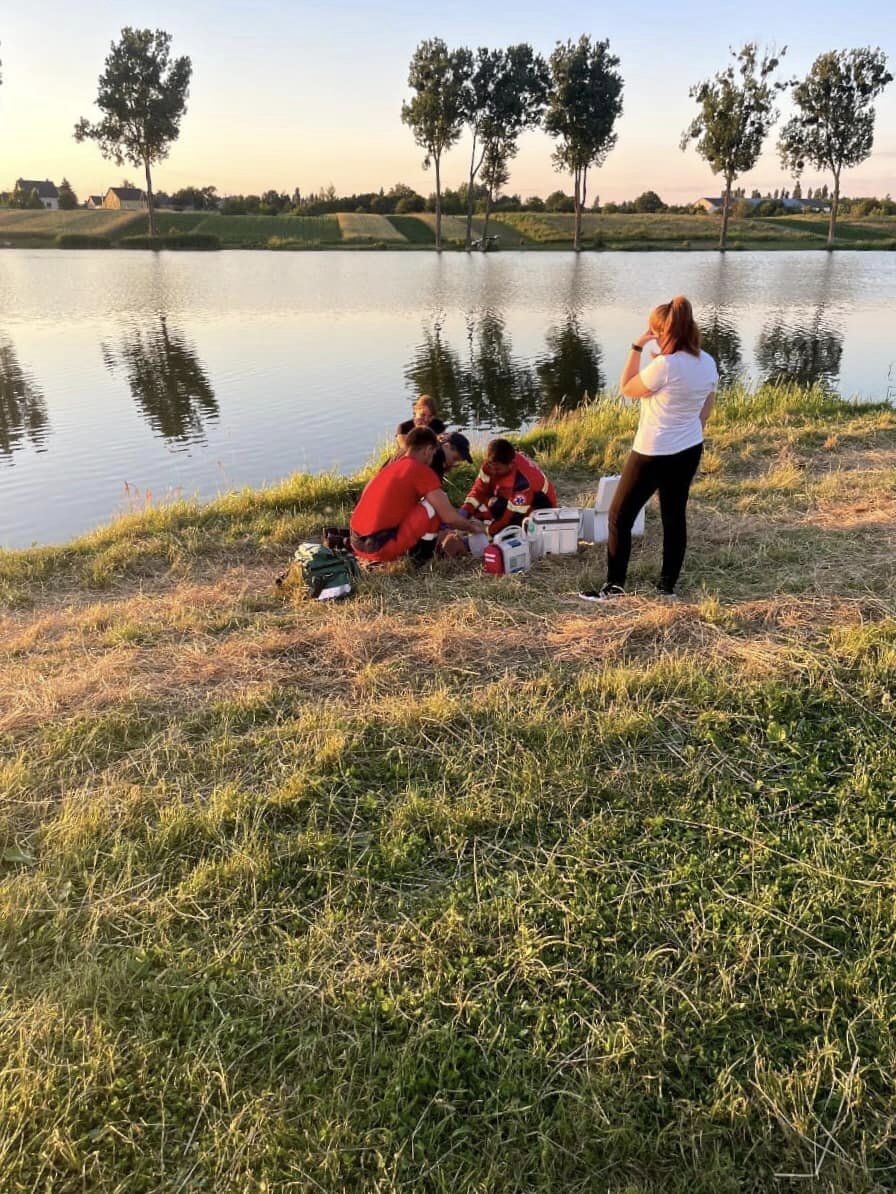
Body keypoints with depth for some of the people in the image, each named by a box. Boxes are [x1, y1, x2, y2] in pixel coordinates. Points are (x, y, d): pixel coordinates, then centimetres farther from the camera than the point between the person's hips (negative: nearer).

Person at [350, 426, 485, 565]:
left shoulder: (390, 467, 21)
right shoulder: (422, 471, -3)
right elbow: (449, 517, -3)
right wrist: (472, 526, 20)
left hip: (357, 545, 8)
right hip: (381, 546, -8)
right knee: (435, 505, 0)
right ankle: (421, 556, 11)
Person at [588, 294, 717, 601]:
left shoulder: (665, 366, -24)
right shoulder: (708, 363, 0)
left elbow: (627, 389, -9)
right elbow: (707, 408, 11)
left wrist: (637, 347, -7)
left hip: (653, 455, -8)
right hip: (690, 451, 8)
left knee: (619, 517, 5)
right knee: (675, 516, 16)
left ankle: (614, 586, 11)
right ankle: (668, 585, 24)